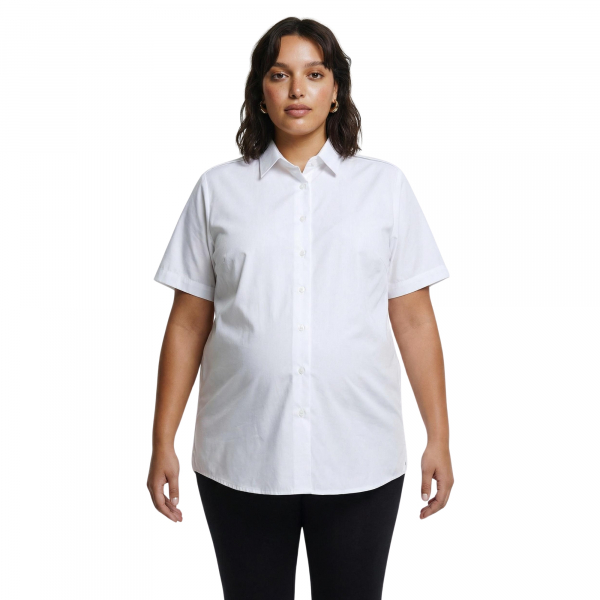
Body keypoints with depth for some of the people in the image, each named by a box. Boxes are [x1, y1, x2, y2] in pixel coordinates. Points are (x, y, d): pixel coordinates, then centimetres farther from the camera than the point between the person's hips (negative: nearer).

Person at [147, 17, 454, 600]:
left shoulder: (385, 186, 6)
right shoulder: (217, 190, 5)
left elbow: (414, 320, 4)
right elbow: (188, 324, 5)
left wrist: (438, 439, 1)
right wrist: (163, 442, 3)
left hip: (360, 459, 0)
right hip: (241, 459, 0)